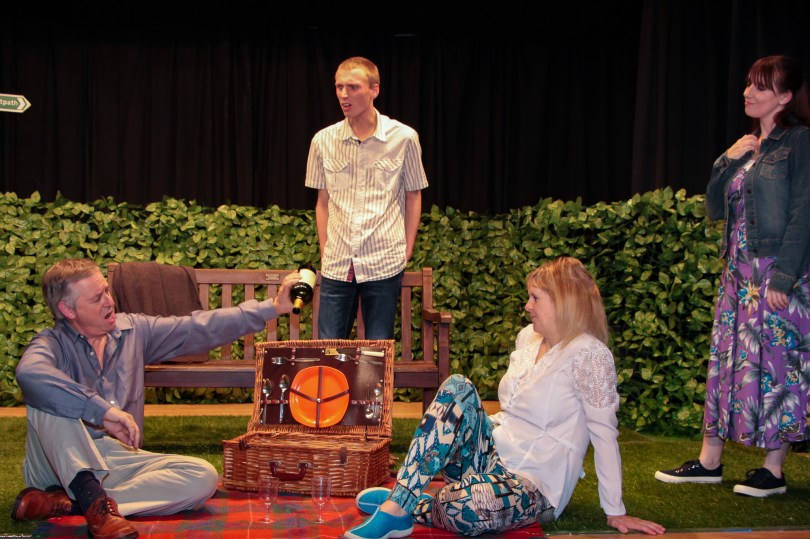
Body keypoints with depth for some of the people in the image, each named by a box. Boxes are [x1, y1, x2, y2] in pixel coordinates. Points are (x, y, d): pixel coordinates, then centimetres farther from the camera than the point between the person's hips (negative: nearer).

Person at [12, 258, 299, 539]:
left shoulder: (133, 331, 10)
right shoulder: (52, 344, -6)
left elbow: (200, 328, 11)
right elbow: (29, 373, -31)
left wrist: (272, 308, 7)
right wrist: (103, 410, -36)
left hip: (118, 459, 5)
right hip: (65, 463, -4)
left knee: (203, 477, -21)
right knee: (48, 400, -29)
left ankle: (67, 502, -26)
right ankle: (94, 500, -39)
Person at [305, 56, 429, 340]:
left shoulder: (404, 138, -3)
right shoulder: (323, 140, 3)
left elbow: (413, 196, 6)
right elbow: (323, 201, 12)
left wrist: (407, 250, 2)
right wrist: (325, 252, 8)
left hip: (384, 263, -2)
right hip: (336, 264, 2)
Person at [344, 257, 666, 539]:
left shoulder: (587, 354, -16)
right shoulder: (528, 337, 9)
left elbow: (604, 433, -17)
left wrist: (615, 512, -17)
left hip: (533, 486, -8)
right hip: (493, 453, 8)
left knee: (460, 511, -37)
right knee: (457, 387, -16)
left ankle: (406, 507, -4)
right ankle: (398, 502, -23)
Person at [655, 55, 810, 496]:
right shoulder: (747, 148, 16)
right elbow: (715, 208, 16)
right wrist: (727, 162, 2)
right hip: (738, 273, 8)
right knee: (726, 360, 9)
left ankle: (773, 470, 8)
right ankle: (709, 462, 16)